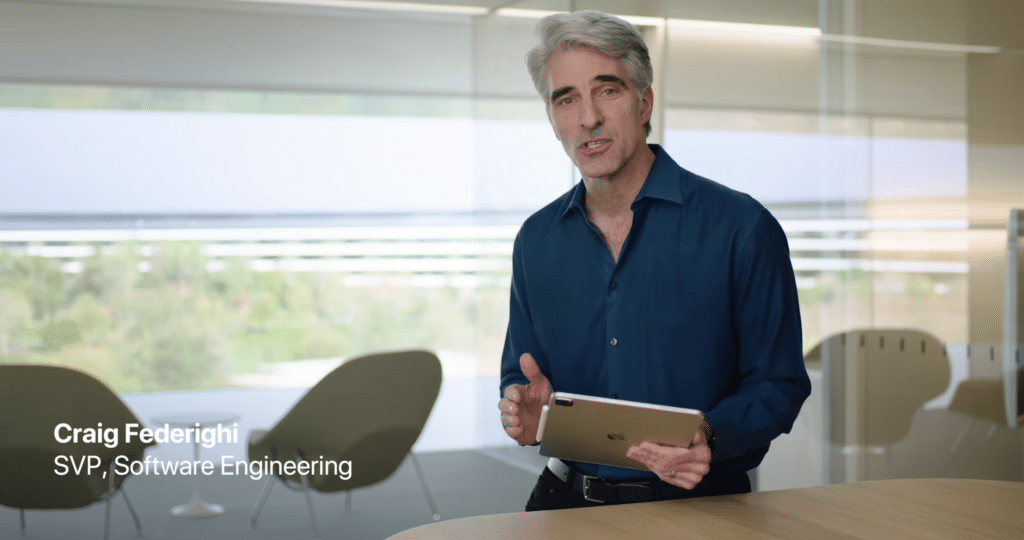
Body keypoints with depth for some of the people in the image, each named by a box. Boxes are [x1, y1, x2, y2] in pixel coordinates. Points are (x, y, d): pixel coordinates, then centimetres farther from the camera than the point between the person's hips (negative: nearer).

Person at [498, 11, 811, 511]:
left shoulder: (741, 229, -5)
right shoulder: (536, 241, 8)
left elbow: (778, 383, -1)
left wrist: (711, 437, -19)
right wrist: (525, 408, -3)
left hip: (702, 503, -3)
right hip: (569, 502, 3)